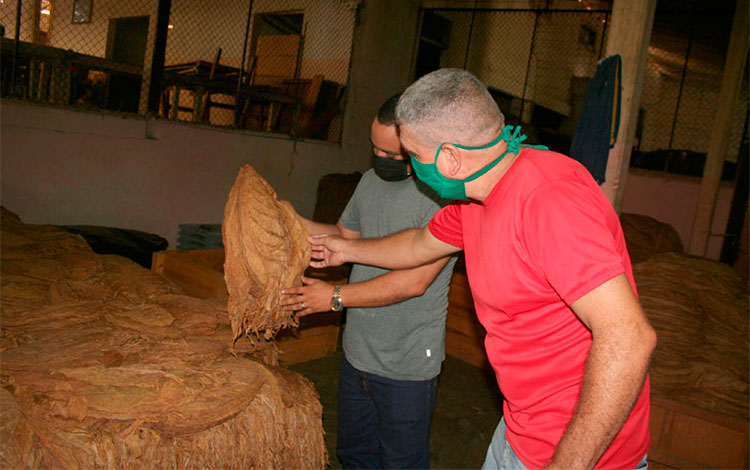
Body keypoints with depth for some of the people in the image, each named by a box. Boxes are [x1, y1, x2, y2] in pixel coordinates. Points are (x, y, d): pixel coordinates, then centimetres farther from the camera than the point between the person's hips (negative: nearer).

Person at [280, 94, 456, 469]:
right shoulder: (371, 180, 5)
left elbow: (414, 281, -24)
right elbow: (346, 237, 18)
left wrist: (335, 297, -19)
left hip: (407, 367, -7)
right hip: (357, 353, 7)